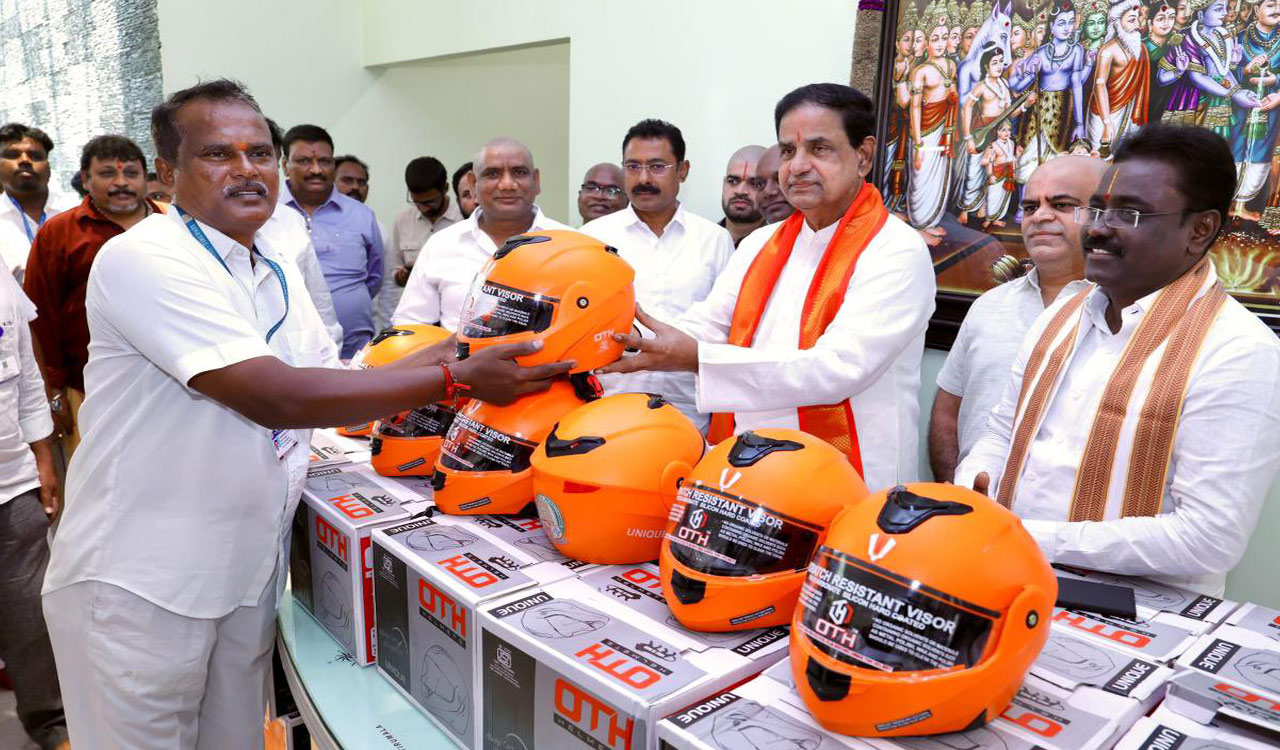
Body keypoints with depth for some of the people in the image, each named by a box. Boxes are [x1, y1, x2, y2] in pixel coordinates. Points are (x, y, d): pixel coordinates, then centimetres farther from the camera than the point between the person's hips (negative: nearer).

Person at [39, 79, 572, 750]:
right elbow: (277, 397, -28)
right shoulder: (143, 259, -19)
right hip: (138, 586, -6)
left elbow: (330, 392, 10)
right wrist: (455, 379, -27)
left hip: (247, 570, 7)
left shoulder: (276, 271, 8)